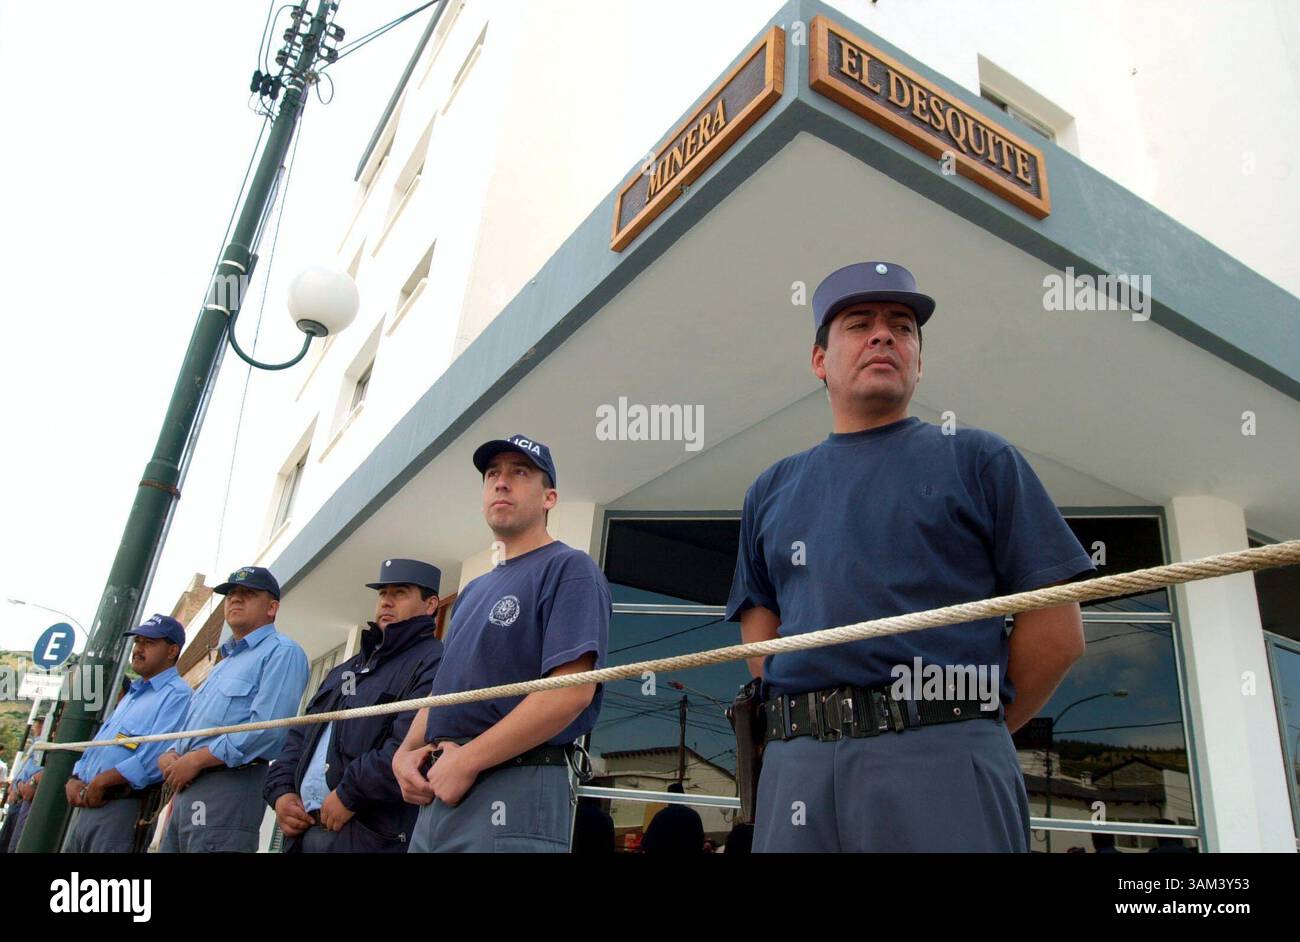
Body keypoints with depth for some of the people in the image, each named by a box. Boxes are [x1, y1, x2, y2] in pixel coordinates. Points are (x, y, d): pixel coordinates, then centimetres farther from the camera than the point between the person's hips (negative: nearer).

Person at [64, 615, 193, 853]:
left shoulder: (177, 695, -12)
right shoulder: (131, 694, 22)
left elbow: (156, 757, -23)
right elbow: (97, 743, 24)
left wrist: (101, 781, -16)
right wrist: (75, 779, 6)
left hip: (123, 807, -9)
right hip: (88, 804, 9)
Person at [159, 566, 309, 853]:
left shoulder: (282, 652, -6)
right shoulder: (225, 660, 26)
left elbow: (267, 727, -19)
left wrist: (196, 759, -15)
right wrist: (170, 756, 6)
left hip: (229, 785, -9)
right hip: (187, 789, 9)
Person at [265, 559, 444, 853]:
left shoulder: (433, 663, -9)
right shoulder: (344, 671, 23)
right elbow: (300, 734, 22)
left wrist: (349, 794, -19)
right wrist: (281, 791, 5)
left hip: (369, 836, -8)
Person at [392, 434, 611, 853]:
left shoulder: (569, 570, -6)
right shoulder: (474, 590, 20)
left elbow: (572, 690, -18)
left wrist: (467, 760, -16)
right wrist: (406, 751, 3)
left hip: (515, 791, -8)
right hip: (437, 794, 8)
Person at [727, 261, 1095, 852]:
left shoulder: (980, 460, 8)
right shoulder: (771, 490, 17)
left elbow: (1058, 631, 3)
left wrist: (965, 729, 4)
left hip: (944, 766, -2)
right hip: (796, 767, 3)